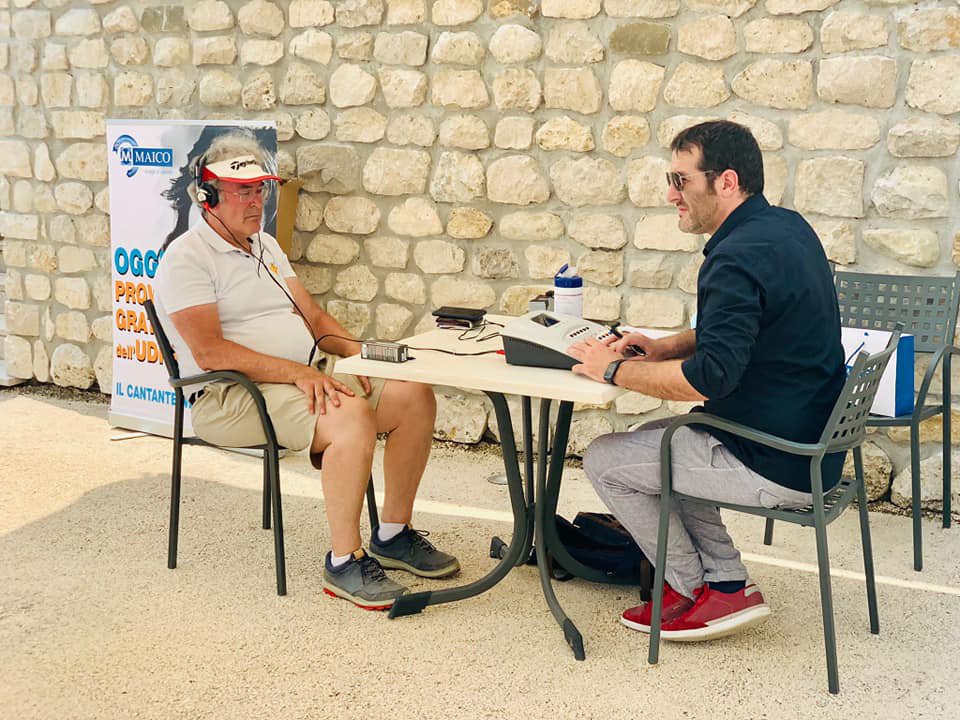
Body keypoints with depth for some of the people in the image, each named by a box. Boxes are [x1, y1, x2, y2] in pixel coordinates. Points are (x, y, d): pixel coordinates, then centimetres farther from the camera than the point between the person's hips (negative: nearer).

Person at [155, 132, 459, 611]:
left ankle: (393, 535, 4)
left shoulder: (265, 245, 20)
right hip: (233, 395, -9)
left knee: (415, 397, -7)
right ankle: (344, 562, -20)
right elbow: (210, 352, -19)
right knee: (352, 417, -33)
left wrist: (356, 352, 0)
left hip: (307, 374, 9)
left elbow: (313, 317, 19)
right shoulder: (187, 258, -8)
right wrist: (297, 372, -25)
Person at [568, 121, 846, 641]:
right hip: (811, 442, 10)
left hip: (778, 470, -10)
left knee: (603, 460, 0)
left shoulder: (739, 257, -24)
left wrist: (613, 370, -15)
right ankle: (727, 581, 19)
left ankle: (696, 590, 15)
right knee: (653, 438, 25)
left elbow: (708, 378, -30)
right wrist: (663, 347, 8)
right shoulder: (786, 227, 8)